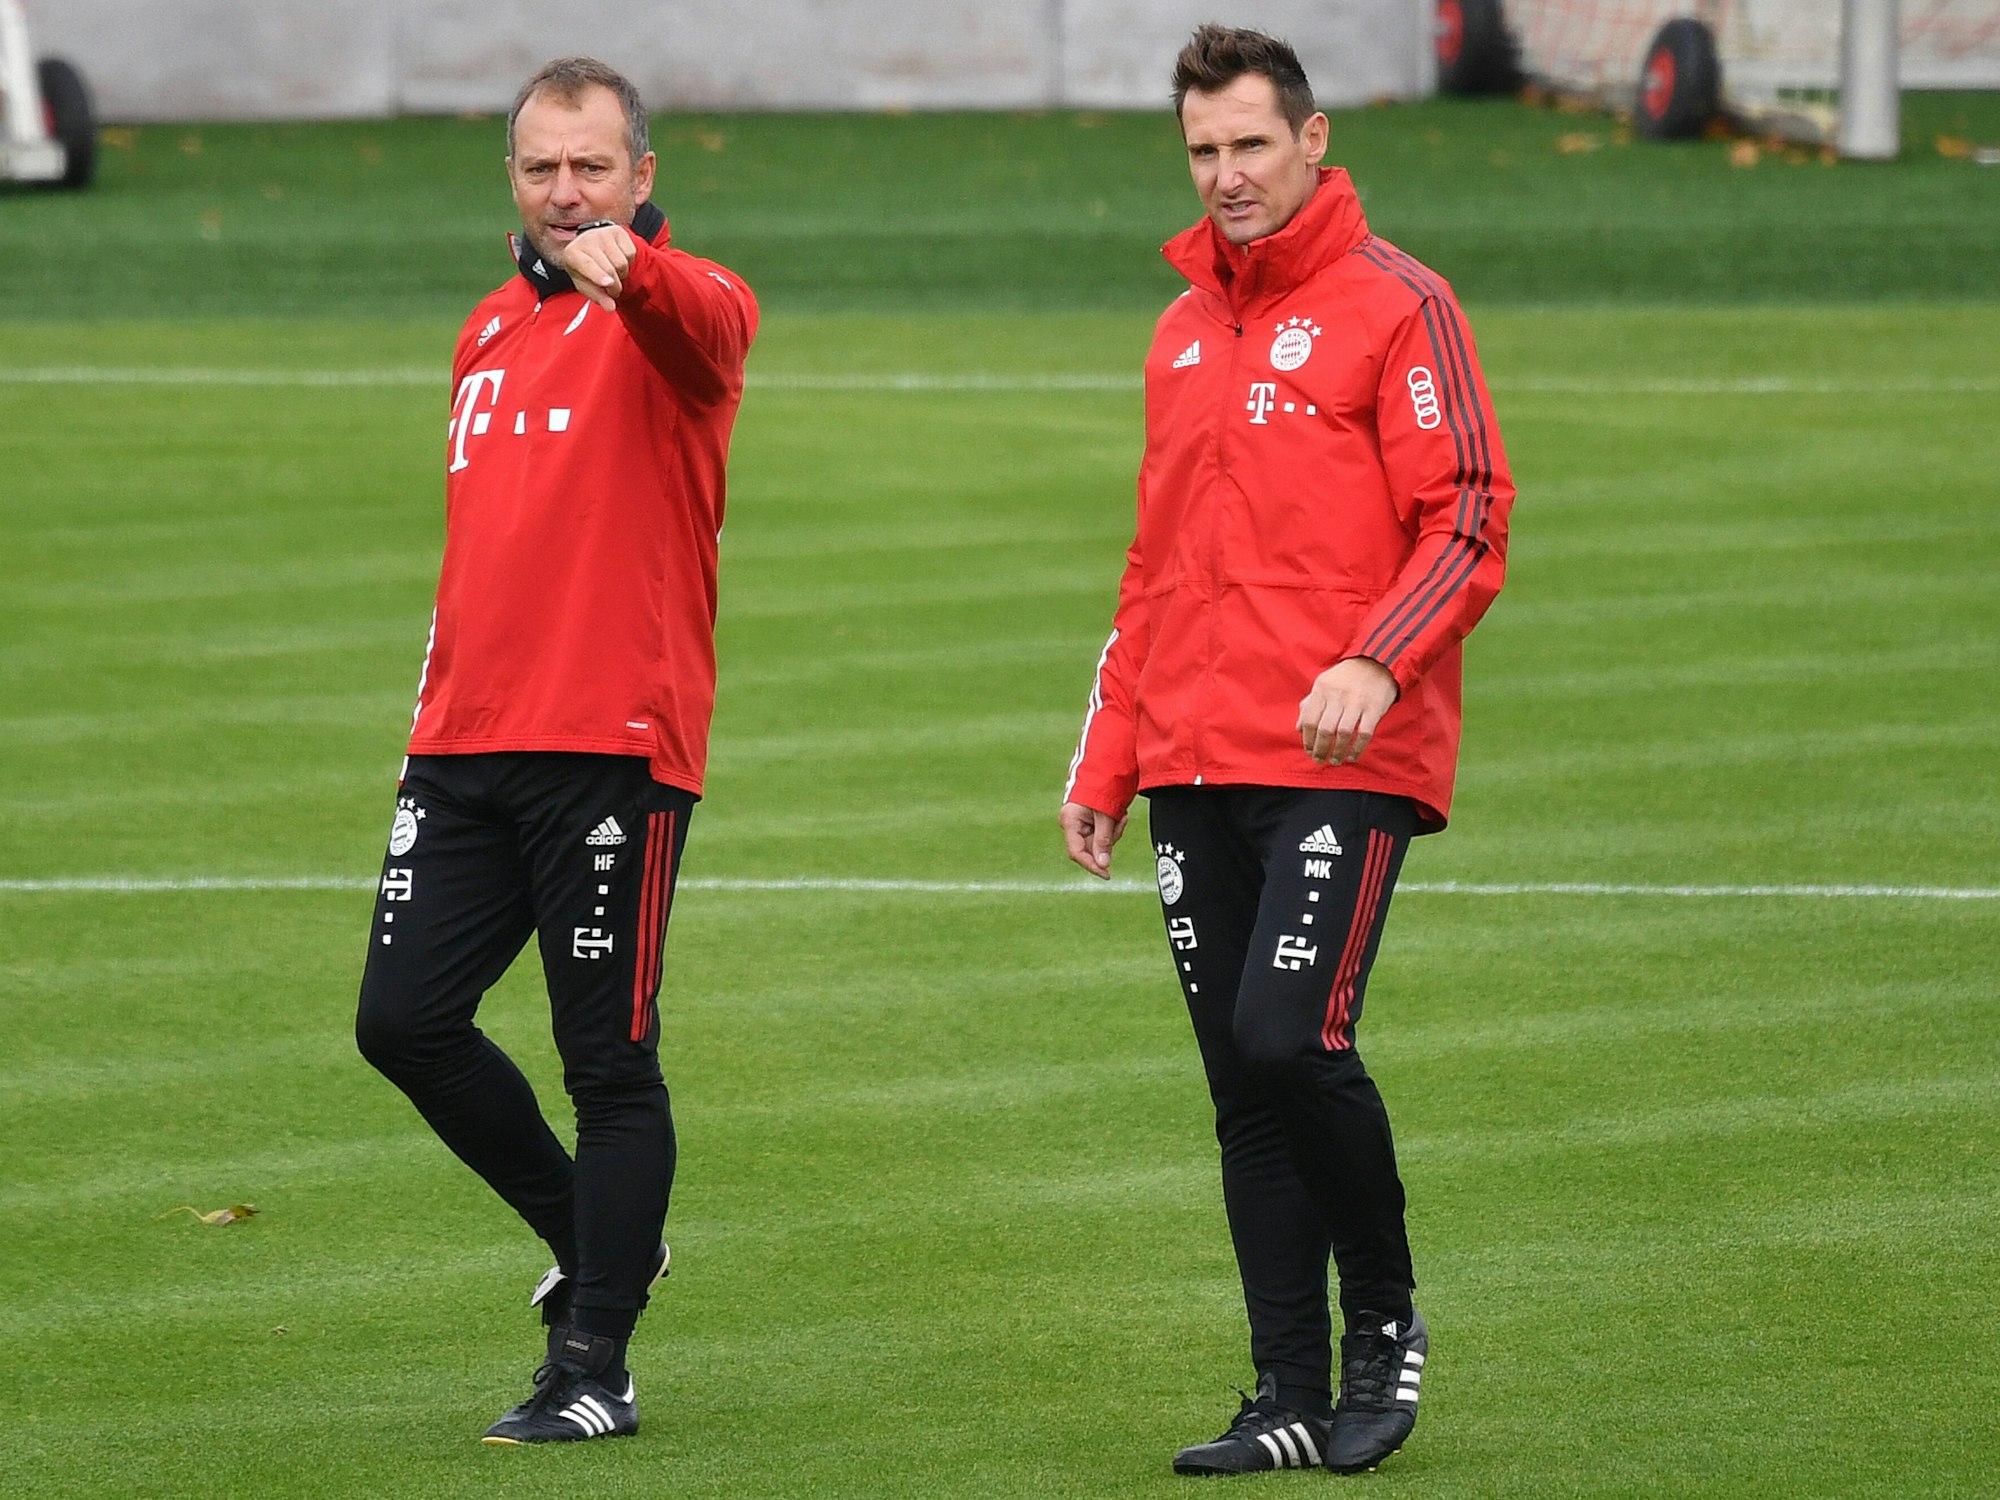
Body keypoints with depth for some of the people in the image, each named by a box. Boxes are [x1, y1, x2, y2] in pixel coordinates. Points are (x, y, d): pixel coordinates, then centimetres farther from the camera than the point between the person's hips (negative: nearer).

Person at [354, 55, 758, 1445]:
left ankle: (594, 1369, 6)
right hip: (467, 747, 7)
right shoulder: (494, 329, 19)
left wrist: (625, 268, -52)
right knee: (405, 1018, 3)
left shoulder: (672, 310, -4)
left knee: (609, 1057, -2)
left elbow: (713, 323, -30)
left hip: (614, 744, -7)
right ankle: (591, 1236, 24)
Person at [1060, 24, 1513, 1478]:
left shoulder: (1395, 306, -3)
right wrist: (1104, 758, 17)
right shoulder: (1184, 332, 18)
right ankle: (1293, 1397, 8)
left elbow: (1468, 521, -9)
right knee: (1243, 1086, 4)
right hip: (1198, 775, 7)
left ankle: (1386, 1319, 2)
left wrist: (1375, 660, -24)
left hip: (1345, 761, -7)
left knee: (1291, 1035, -18)